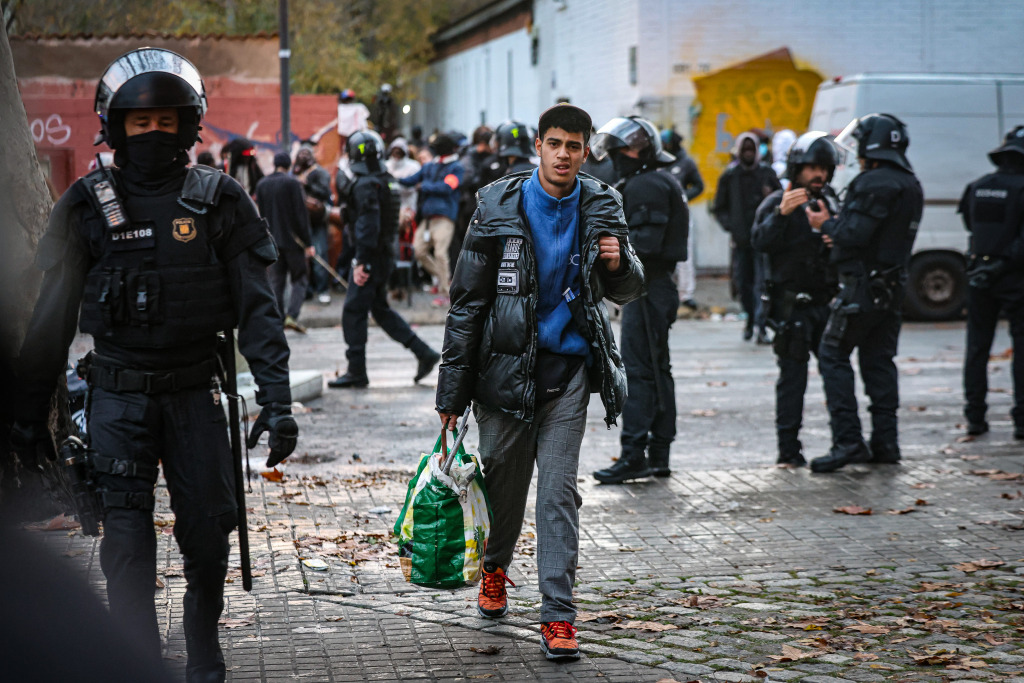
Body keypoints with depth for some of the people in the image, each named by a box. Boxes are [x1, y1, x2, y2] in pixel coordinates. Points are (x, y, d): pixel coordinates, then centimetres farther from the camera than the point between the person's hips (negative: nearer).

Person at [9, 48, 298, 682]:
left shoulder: (221, 201, 0)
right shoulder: (87, 205, 1)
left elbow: (258, 308, -1)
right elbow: (52, 316, 6)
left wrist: (277, 399, -10)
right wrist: (32, 410, 6)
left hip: (195, 391, 0)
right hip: (118, 394, 0)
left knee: (208, 533, 5)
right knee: (127, 535, -8)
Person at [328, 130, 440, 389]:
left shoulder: (366, 185, -17)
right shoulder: (388, 181, 13)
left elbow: (368, 226, -23)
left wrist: (361, 263, -24)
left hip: (370, 259, -9)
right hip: (386, 256, 10)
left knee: (353, 312, -2)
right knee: (381, 309, 18)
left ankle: (356, 372, 2)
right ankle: (424, 353, 13)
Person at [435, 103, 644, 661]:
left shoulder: (600, 209, 1)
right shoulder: (499, 206, -5)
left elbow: (627, 291, 13)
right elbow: (467, 300, -2)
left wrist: (618, 264, -13)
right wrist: (452, 388, -4)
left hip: (568, 368, 1)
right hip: (506, 364, 0)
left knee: (558, 492, -4)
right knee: (504, 482, 10)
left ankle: (557, 615, -3)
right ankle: (495, 565, 40)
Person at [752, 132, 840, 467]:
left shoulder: (831, 203, 13)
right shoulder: (777, 203, -4)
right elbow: (760, 242, -19)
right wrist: (781, 214, -34)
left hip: (826, 301, 5)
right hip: (792, 305, -5)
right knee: (793, 376, -4)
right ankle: (788, 448, 0)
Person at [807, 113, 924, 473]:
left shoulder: (874, 183, -16)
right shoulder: (910, 185, 15)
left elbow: (855, 234, -22)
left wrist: (826, 224, -4)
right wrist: (837, 224, 18)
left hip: (862, 287, -9)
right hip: (892, 287, 9)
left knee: (833, 356, -4)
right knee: (879, 361, 14)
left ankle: (847, 441, -10)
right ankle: (885, 443, 14)